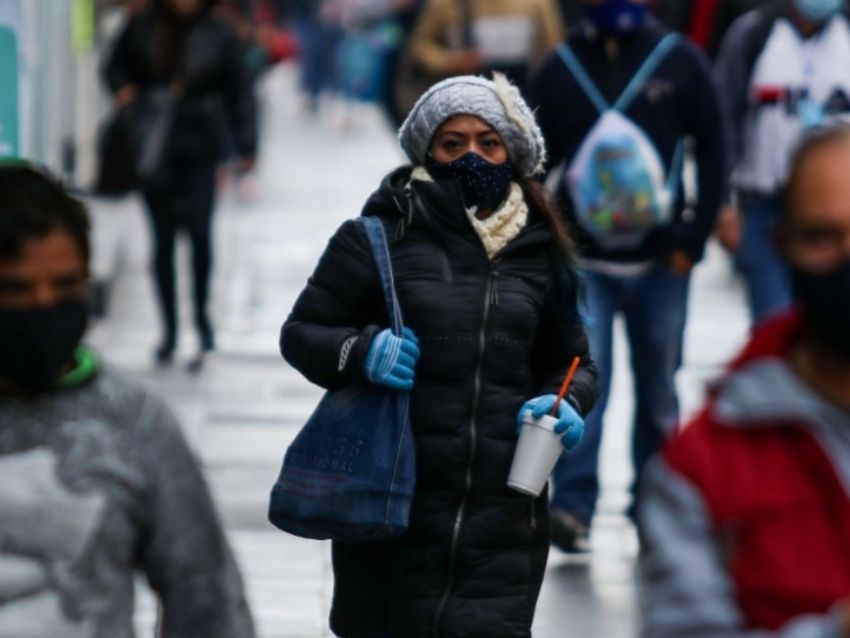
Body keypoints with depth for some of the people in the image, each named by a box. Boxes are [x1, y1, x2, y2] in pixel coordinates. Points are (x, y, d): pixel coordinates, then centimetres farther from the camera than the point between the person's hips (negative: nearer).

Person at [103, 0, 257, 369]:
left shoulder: (218, 37, -3)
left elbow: (240, 92, 1)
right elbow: (117, 66, 15)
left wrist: (246, 145, -3)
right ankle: (169, 330, 18)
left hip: (199, 148, -2)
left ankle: (202, 316, 4)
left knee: (198, 229, -15)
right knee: (163, 239, 7)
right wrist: (123, 89, -7)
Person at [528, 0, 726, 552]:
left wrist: (693, 240, -4)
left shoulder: (681, 62, 1)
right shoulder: (560, 70, 3)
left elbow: (712, 153, 3)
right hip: (583, 261, 0)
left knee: (659, 389, 9)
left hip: (660, 261, 0)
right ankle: (573, 507, -13)